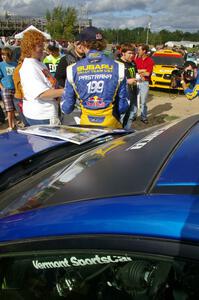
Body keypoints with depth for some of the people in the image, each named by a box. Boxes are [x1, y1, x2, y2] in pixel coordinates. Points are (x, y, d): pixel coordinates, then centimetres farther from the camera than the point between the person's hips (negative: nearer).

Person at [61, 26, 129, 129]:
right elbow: (123, 105, 1)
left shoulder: (73, 70, -6)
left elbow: (66, 108, 0)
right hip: (110, 124, 0)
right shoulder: (117, 67, -6)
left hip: (85, 124, 1)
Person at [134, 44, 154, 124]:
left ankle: (144, 117, 11)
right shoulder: (136, 59, 7)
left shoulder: (150, 61, -3)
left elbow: (148, 74, -11)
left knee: (143, 101, 2)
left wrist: (138, 71, -3)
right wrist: (143, 71, -9)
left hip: (144, 82, -3)